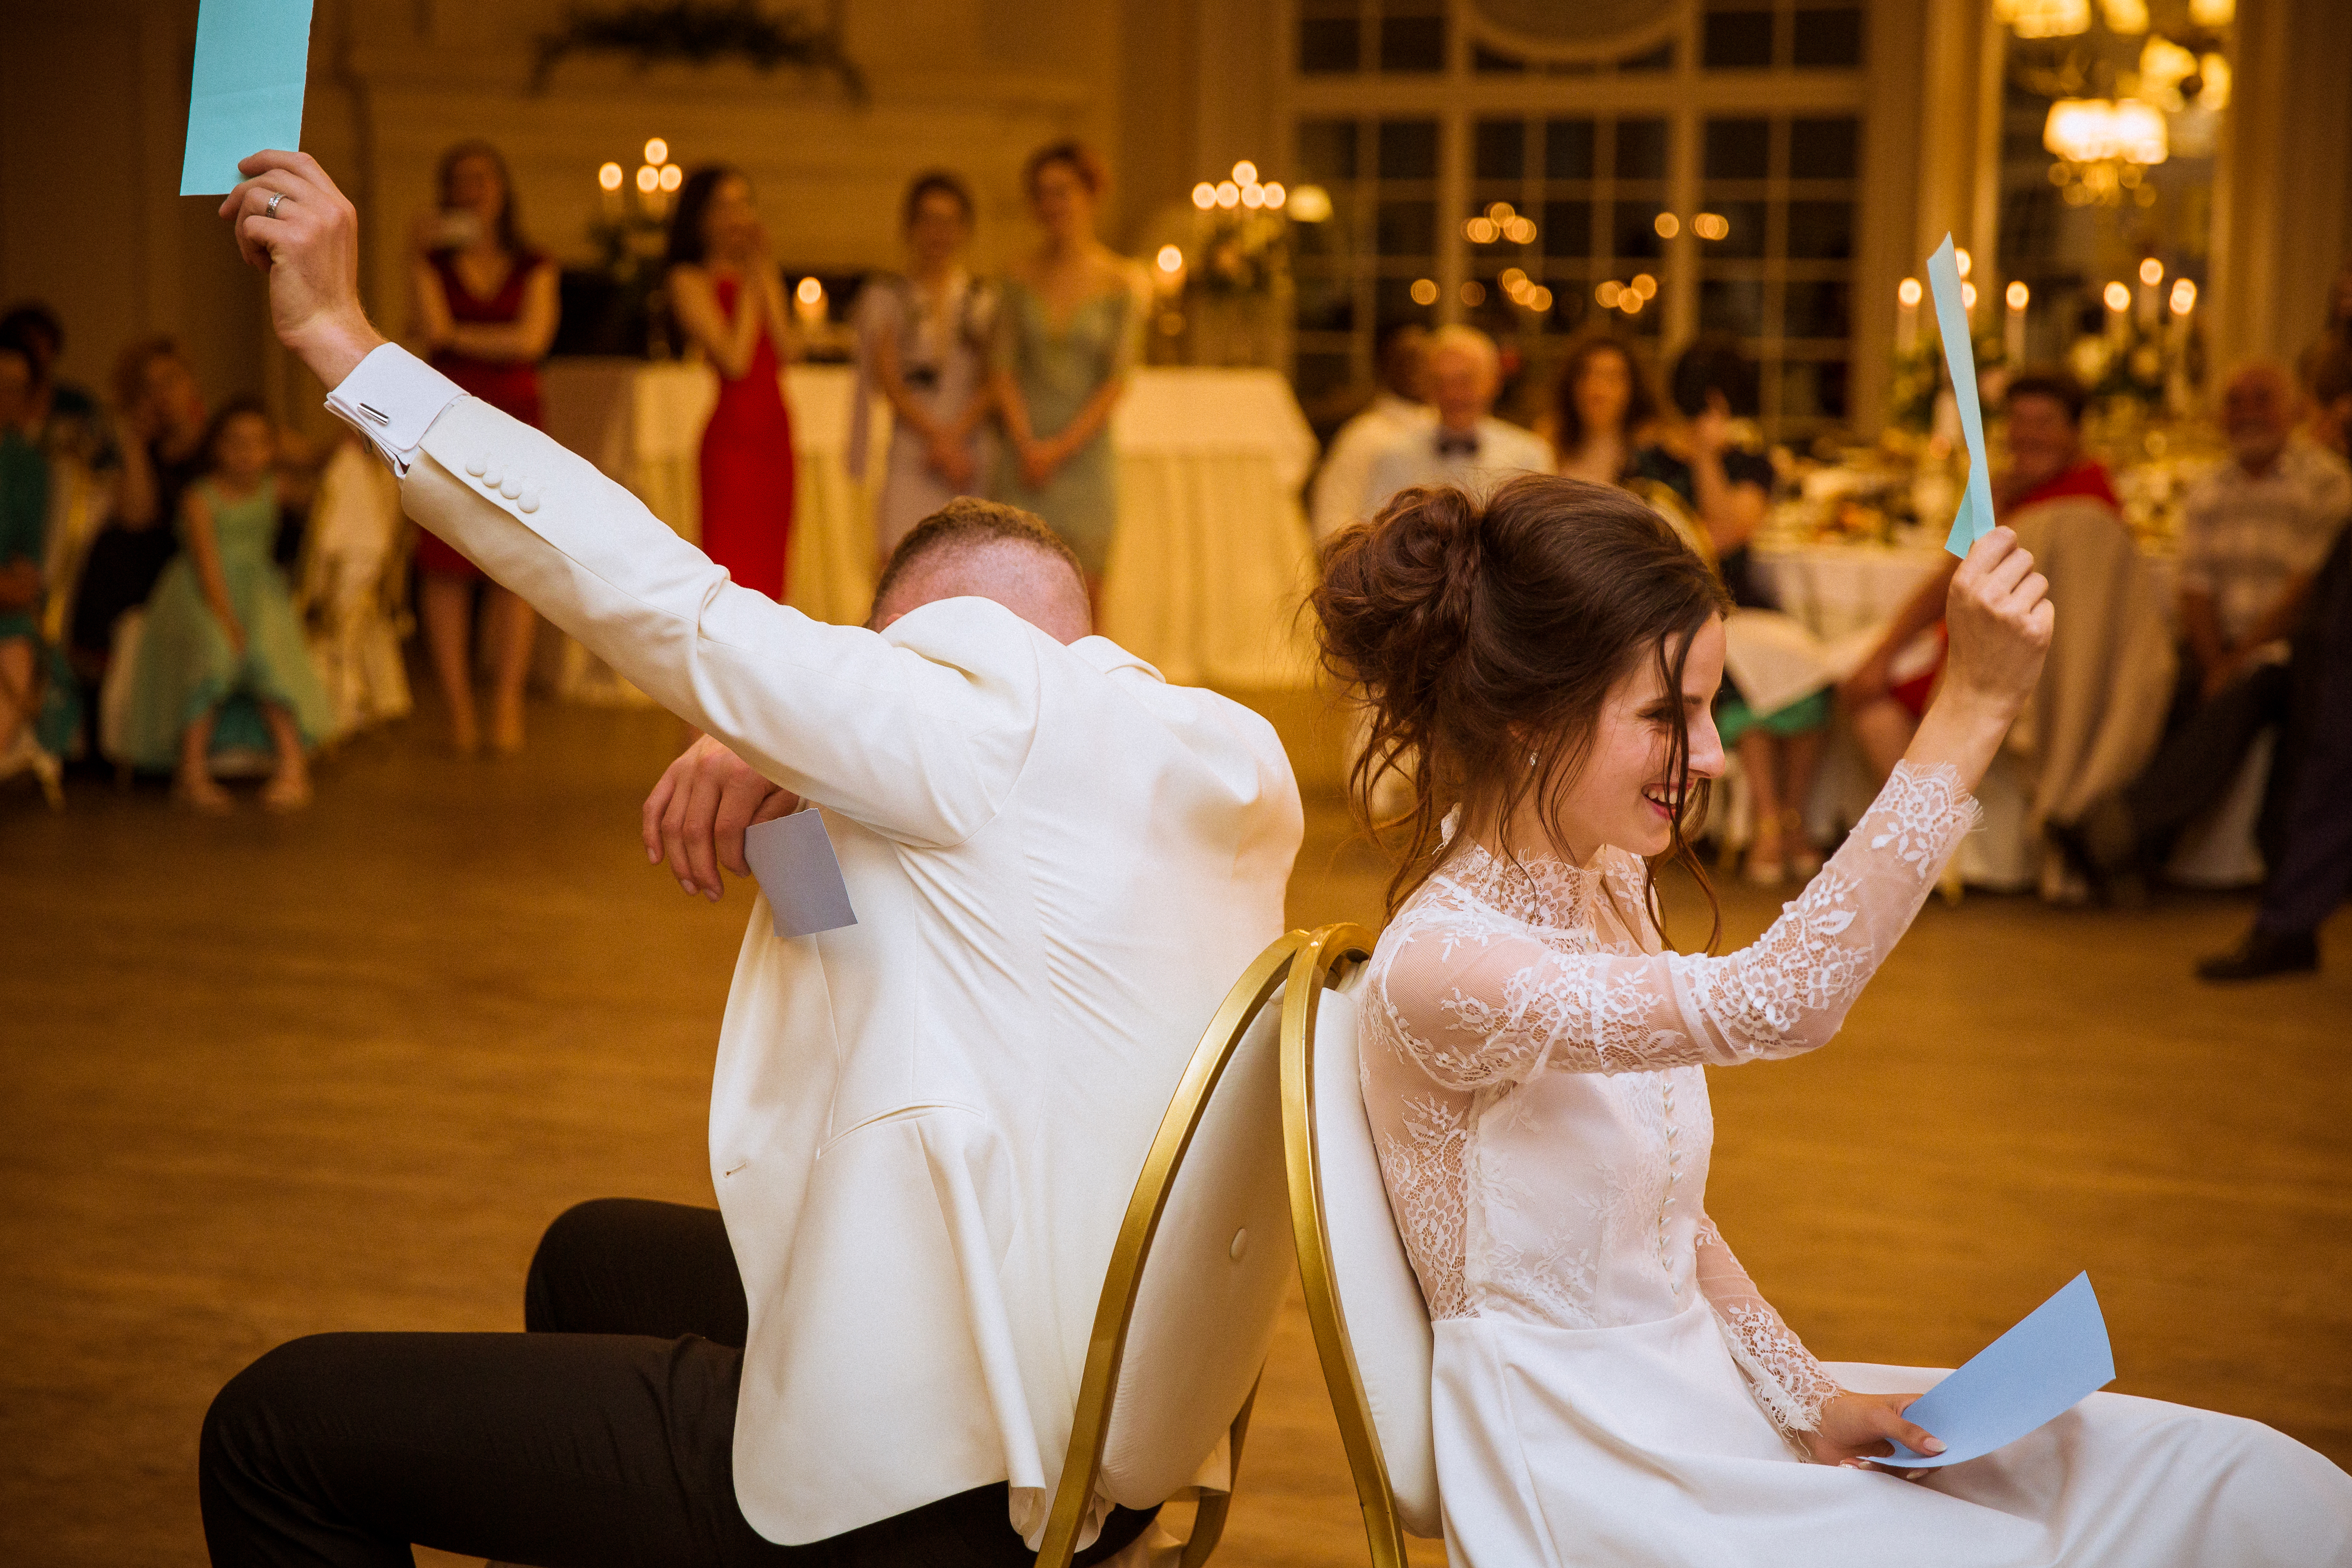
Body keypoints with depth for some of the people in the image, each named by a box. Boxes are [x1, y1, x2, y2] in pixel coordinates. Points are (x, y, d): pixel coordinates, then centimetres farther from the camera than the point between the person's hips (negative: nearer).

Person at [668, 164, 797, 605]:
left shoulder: (761, 273, 14)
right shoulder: (691, 279, -3)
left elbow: (785, 350, 1)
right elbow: (734, 360, -13)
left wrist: (766, 278, -2)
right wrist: (749, 284, -8)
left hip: (775, 429, 6)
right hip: (734, 432, -6)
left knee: (768, 561, 7)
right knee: (730, 558, -8)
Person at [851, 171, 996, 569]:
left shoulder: (987, 301, 12)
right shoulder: (887, 297, 10)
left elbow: (992, 383, 2)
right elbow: (888, 378, 1)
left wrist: (954, 435, -12)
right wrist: (937, 436, -11)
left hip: (972, 450, 1)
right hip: (908, 451, -1)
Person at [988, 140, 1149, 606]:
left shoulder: (1123, 282, -1)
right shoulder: (1022, 276, 7)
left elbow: (1118, 381, -5)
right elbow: (1005, 370, 4)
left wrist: (1059, 448, -11)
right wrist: (1027, 444, -10)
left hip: (1085, 456, -2)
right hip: (1023, 460, 2)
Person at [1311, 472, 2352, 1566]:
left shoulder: (1610, 888, 6)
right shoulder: (1435, 970, -23)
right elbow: (1769, 1004, -36)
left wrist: (1808, 1402, 2)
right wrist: (1972, 708, -37)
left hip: (1706, 1393, 8)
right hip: (1584, 1476, -8)